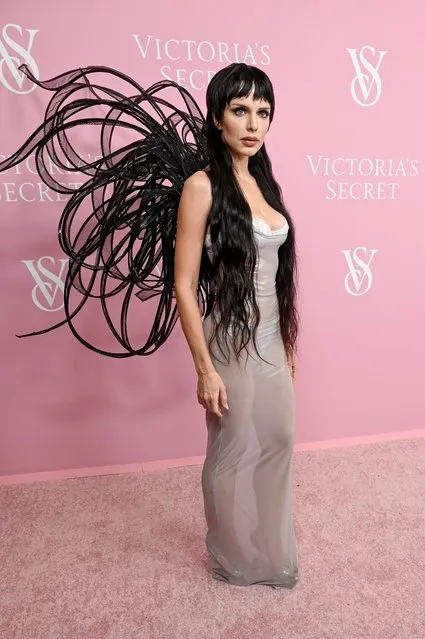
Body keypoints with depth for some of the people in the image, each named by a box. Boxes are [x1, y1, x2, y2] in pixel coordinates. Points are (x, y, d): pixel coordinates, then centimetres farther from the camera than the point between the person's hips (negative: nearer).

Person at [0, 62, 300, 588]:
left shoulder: (262, 181, 9)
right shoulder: (201, 185, -14)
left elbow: (274, 272, 12)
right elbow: (183, 286, -16)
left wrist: (287, 343, 15)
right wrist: (205, 369, -17)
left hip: (272, 341, 8)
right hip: (232, 344, -7)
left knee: (278, 442, 19)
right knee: (233, 455, 11)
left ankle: (269, 545, 45)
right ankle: (234, 560, 39)